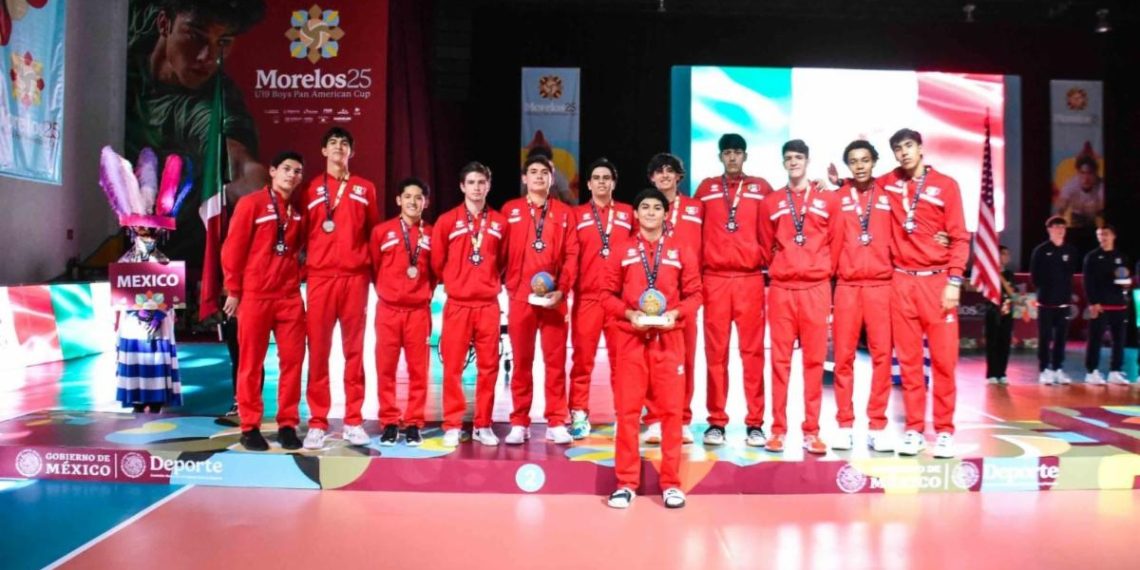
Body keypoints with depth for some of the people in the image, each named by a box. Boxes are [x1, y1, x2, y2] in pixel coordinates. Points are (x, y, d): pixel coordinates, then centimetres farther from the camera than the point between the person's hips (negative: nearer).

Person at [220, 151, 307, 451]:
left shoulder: (298, 210, 11)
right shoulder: (251, 204, -3)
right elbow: (233, 248, -5)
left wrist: (300, 274, 5)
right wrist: (234, 290, -6)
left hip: (290, 296, 4)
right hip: (255, 295, -4)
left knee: (292, 359, 2)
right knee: (251, 362, 3)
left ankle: (288, 425, 11)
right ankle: (250, 427, 11)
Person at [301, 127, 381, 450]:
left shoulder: (365, 189, 12)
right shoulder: (311, 189, 11)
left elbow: (374, 234, 12)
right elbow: (302, 234, 10)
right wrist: (302, 268, 2)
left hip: (355, 278, 1)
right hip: (320, 277, 0)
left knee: (354, 350, 3)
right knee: (318, 351, 0)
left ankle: (354, 422, 10)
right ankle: (318, 423, 6)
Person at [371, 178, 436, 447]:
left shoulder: (431, 234, 5)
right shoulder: (381, 231, 4)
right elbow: (373, 267, 10)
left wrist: (425, 293, 7)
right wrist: (385, 291, 9)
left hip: (419, 311, 0)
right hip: (387, 310, 0)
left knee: (418, 369, 2)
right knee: (385, 369, 2)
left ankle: (413, 424, 11)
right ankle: (389, 423, 12)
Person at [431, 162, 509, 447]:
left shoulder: (499, 222, 7)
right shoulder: (447, 221, 0)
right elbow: (437, 262, 6)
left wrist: (493, 284, 11)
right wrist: (453, 283, 11)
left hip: (489, 305, 2)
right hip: (457, 304, -2)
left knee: (488, 366, 4)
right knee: (453, 367, 0)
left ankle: (483, 426, 14)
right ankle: (452, 427, 9)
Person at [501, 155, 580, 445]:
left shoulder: (564, 213, 9)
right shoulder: (509, 210, 8)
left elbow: (571, 255, 3)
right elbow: (501, 252, 6)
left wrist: (562, 290, -8)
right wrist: (506, 286, -3)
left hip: (554, 297, 0)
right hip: (520, 297, 0)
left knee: (556, 360, 2)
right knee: (521, 360, 5)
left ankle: (556, 424, 10)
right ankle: (519, 423, 13)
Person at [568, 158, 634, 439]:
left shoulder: (628, 213, 11)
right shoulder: (577, 215, 8)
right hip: (586, 296, -1)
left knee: (621, 357, 4)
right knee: (583, 357, 1)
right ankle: (579, 414, 8)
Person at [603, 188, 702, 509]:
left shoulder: (681, 252, 7)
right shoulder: (623, 251, 7)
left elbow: (694, 294, 6)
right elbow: (609, 295, 5)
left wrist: (676, 313, -12)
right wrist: (628, 313, -11)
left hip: (668, 338, 0)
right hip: (630, 338, 0)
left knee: (671, 408, 2)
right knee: (627, 409, 1)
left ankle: (671, 483, 12)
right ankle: (626, 482, 11)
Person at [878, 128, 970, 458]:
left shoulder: (946, 185, 3)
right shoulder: (888, 183, 9)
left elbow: (960, 237, 0)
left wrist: (954, 281, -8)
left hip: (937, 281, -2)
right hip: (901, 282, 2)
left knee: (943, 358, -1)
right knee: (908, 359, 5)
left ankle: (944, 431, 7)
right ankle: (914, 429, 12)